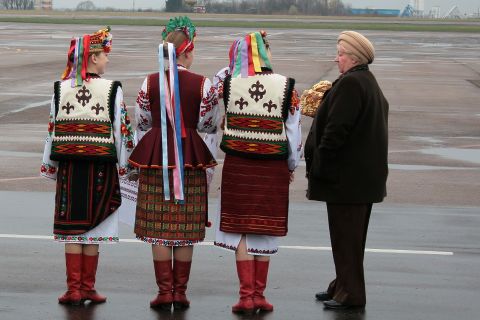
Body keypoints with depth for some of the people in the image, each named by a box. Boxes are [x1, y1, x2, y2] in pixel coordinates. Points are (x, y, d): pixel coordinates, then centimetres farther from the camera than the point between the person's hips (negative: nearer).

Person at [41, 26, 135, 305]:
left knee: (71, 229, 6)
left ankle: (74, 290, 6)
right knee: (94, 227, 6)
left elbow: (52, 130, 5)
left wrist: (49, 166, 14)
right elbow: (122, 130, -5)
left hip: (68, 166, 2)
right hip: (100, 167, -2)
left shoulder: (61, 89, 2)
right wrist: (125, 165, 5)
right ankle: (87, 288, 11)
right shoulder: (112, 89, -6)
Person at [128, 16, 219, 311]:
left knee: (159, 227, 5)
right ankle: (180, 292, 9)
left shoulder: (150, 82, -3)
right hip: (191, 159, -1)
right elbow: (209, 125, -1)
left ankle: (164, 292, 5)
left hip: (156, 156, 1)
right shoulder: (203, 84, -7)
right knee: (186, 229, 6)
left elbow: (142, 123, 5)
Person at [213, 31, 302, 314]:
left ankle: (246, 295, 2)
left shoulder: (228, 83, -5)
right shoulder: (286, 87, -7)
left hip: (237, 164, 0)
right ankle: (259, 294, 14)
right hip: (273, 167, 0)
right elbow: (295, 131, -4)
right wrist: (292, 165, 9)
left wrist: (235, 65, 15)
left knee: (241, 229, 6)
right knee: (266, 230, 9)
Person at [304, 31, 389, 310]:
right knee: (351, 235, 17)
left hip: (347, 176, -10)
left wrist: (318, 166, -16)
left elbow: (336, 130, -21)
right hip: (364, 176, 10)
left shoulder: (350, 83, -18)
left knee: (345, 235, -4)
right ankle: (345, 287, 26)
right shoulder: (369, 83, 15)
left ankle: (350, 294, 1)